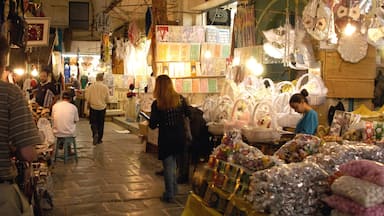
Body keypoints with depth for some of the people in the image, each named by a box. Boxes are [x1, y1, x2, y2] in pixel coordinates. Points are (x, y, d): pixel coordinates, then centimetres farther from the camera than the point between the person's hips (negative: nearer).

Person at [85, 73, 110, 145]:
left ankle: (95, 133, -17)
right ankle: (99, 139, 17)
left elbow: (87, 97, -6)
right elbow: (107, 99, -4)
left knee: (93, 122, 10)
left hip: (93, 107, -1)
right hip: (102, 107, 1)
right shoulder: (105, 87, -8)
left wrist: (90, 102, 14)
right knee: (101, 123, 12)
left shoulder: (91, 86, -8)